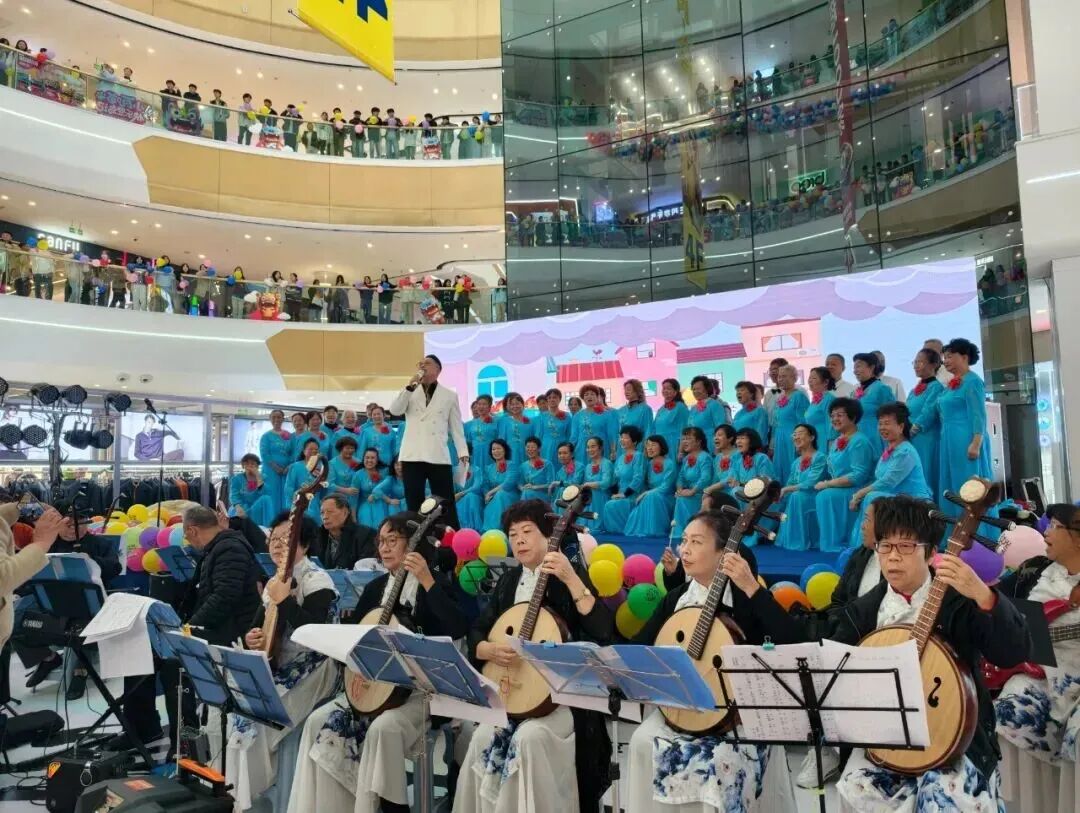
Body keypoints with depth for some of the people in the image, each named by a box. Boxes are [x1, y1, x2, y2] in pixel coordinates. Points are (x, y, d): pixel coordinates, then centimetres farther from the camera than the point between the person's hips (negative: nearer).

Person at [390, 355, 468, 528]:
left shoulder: (449, 395, 11)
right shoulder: (410, 392, 14)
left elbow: (456, 427, 9)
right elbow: (395, 410, -4)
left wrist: (463, 453, -1)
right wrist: (411, 386, -10)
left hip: (439, 457, -1)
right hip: (412, 456, 1)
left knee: (446, 504, -1)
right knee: (414, 505, 4)